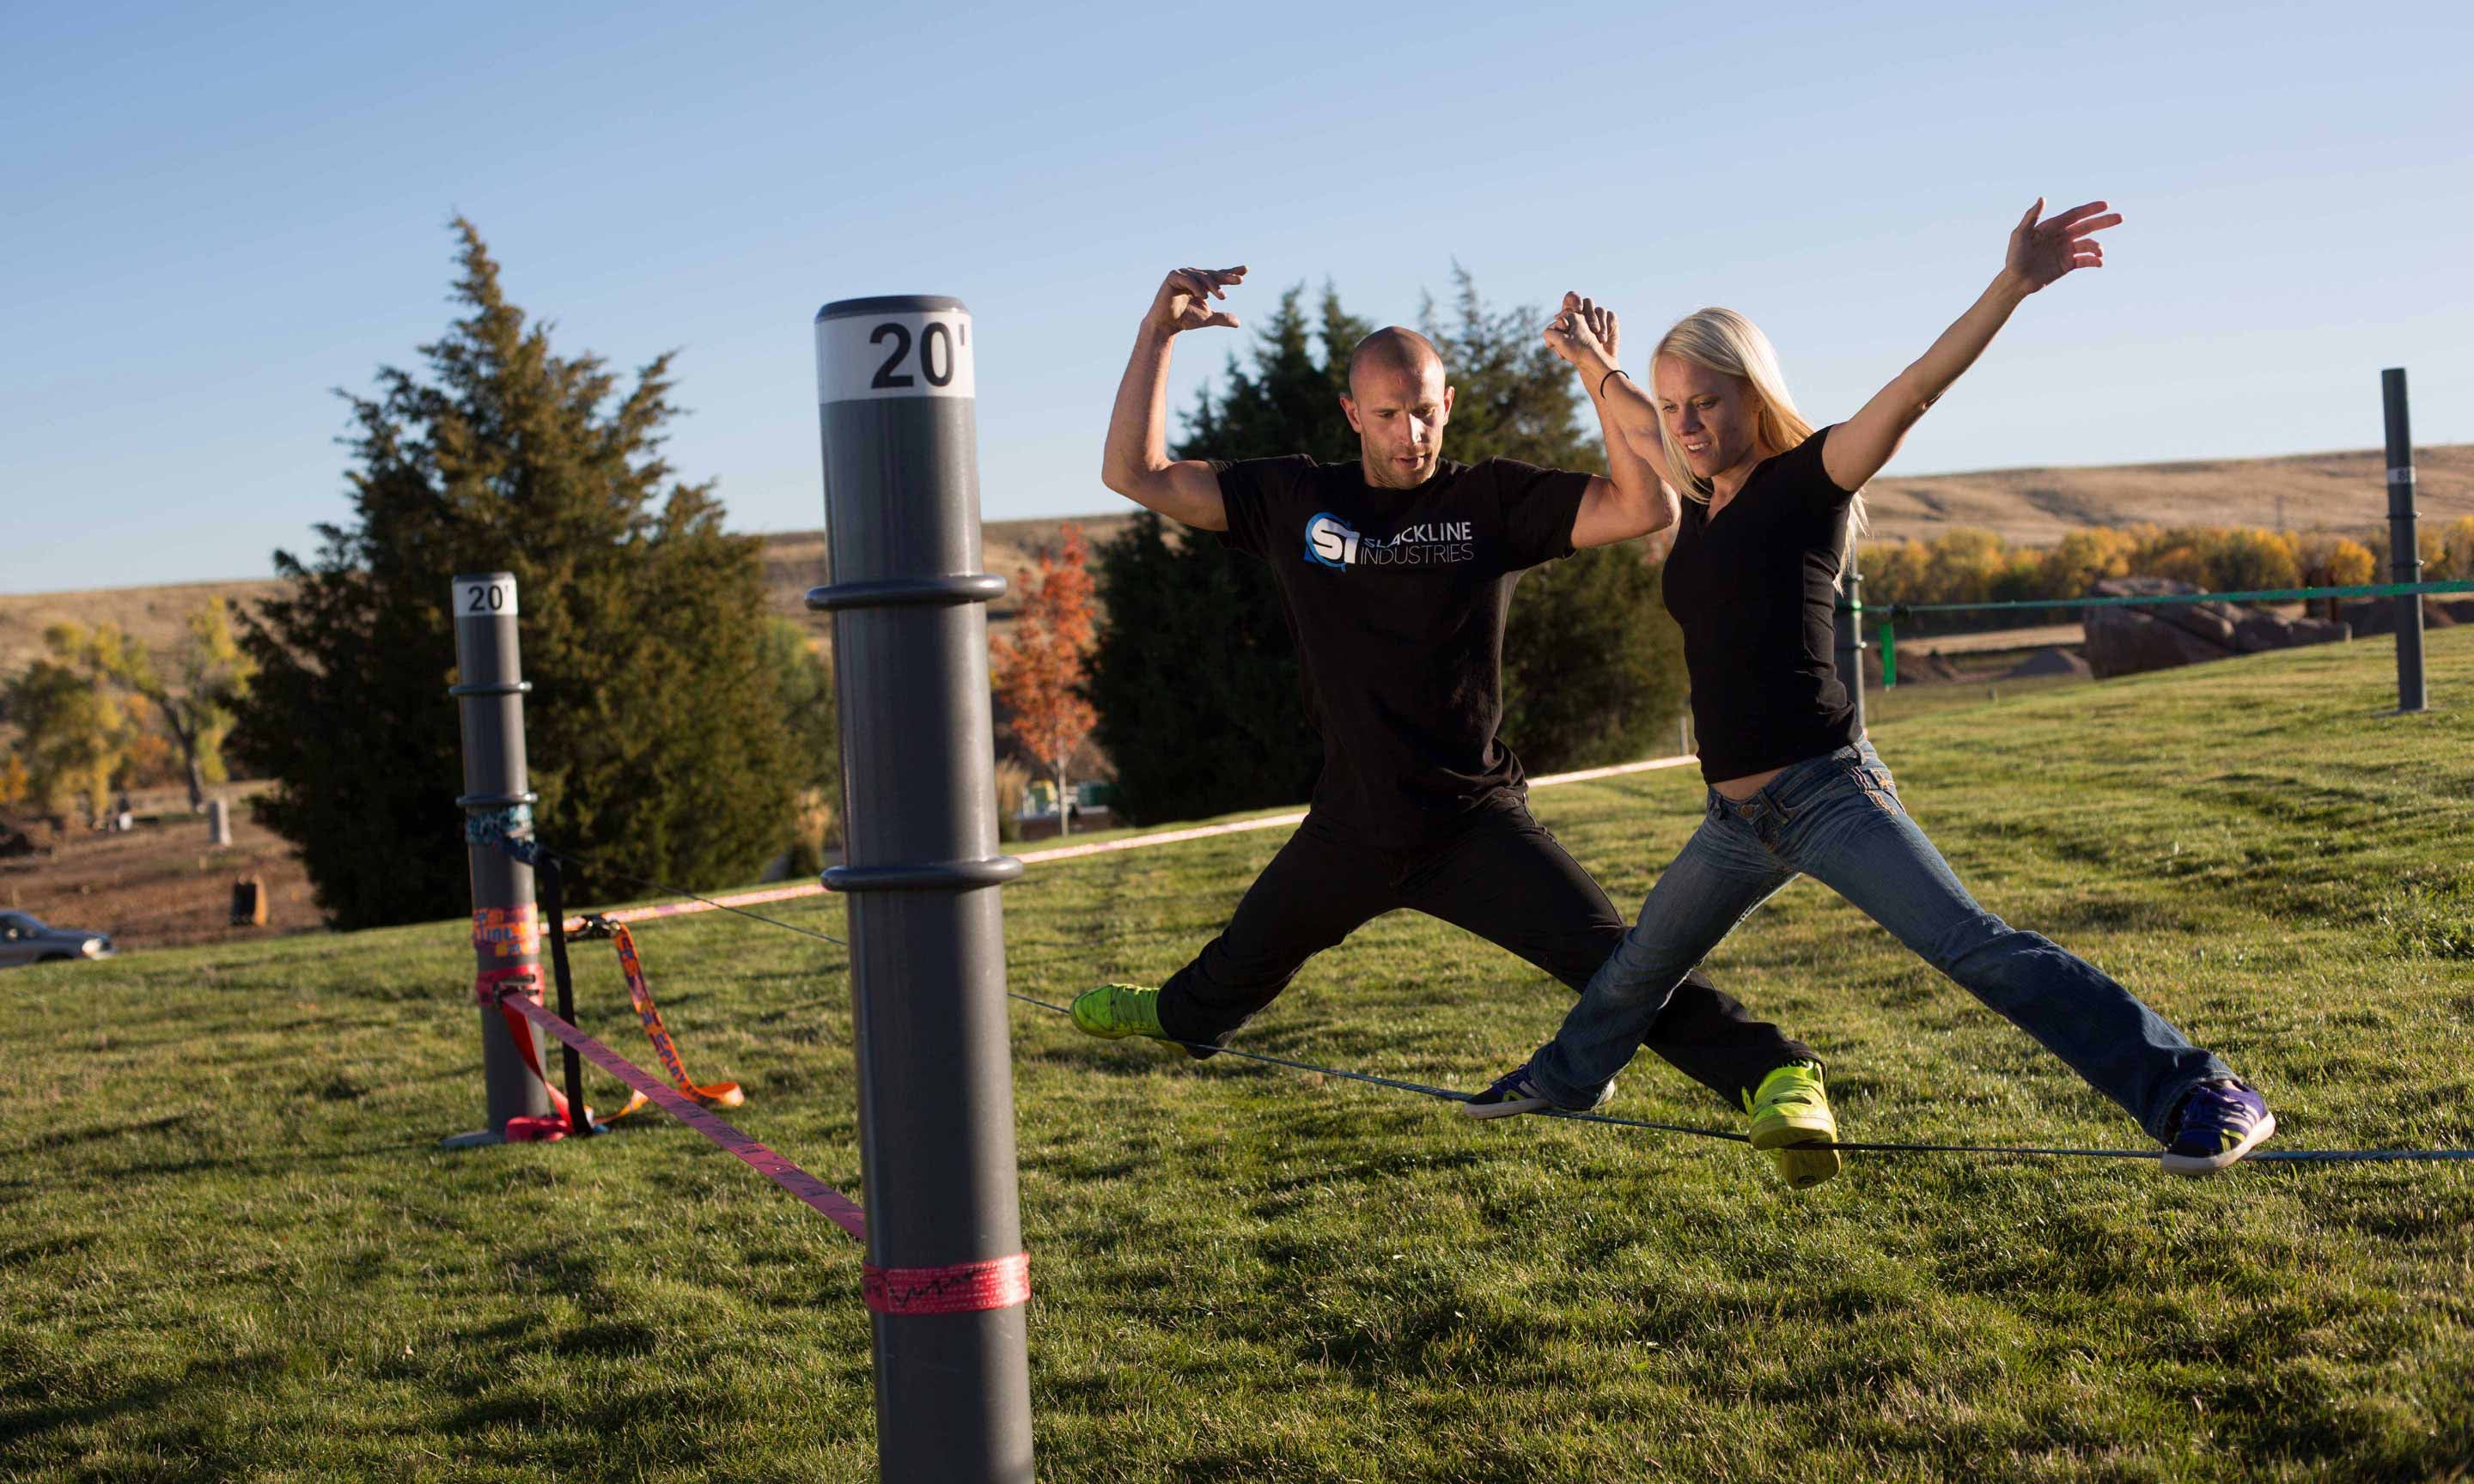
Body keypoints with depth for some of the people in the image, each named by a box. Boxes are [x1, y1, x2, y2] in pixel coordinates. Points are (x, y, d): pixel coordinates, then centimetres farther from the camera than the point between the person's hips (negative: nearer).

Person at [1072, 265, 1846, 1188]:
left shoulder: (1494, 502, -7)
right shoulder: (1295, 500, -1)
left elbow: (1646, 508, -18)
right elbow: (1135, 473, -3)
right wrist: (1158, 332, -11)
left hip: (1473, 823, -3)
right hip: (1352, 826, 4)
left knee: (1612, 961, -21)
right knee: (1241, 966, 27)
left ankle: (1771, 1077, -23)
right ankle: (1180, 1017, 58)